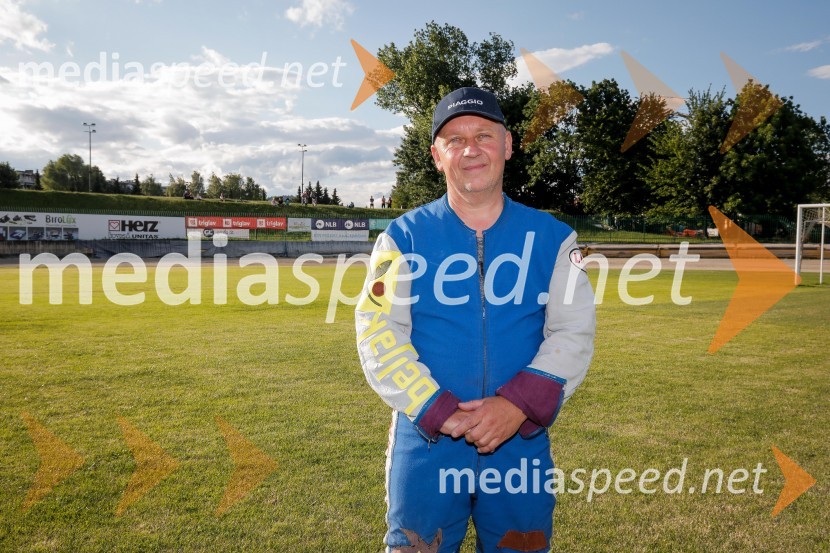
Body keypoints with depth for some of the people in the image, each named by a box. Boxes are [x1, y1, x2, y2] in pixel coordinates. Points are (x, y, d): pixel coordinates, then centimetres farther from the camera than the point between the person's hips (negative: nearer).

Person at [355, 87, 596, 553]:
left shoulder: (553, 238, 2)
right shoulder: (404, 238, -1)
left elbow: (574, 333, -2)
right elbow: (379, 334, -7)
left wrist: (519, 404, -16)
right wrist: (437, 412, -17)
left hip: (522, 444, 1)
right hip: (425, 444, -1)